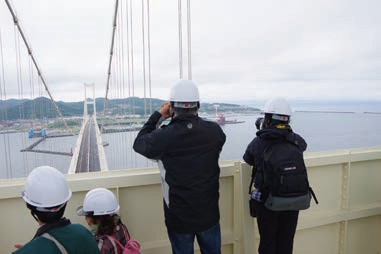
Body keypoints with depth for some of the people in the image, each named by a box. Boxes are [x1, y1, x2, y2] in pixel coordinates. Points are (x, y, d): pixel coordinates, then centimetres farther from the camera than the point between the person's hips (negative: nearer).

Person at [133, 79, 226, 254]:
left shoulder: (163, 137, -22)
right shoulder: (215, 131, -14)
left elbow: (138, 143, -2)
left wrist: (158, 115, 3)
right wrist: (192, 118, 9)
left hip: (179, 218, -2)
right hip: (210, 214, 3)